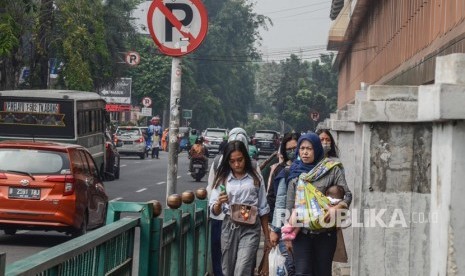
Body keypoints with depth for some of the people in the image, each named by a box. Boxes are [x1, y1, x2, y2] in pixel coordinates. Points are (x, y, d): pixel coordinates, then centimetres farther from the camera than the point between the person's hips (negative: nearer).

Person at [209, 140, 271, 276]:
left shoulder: (256, 178, 3)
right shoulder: (222, 179, 4)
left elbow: (263, 209, 10)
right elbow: (214, 211, 2)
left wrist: (267, 236, 10)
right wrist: (219, 203, -21)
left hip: (250, 228, -2)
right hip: (229, 227, 2)